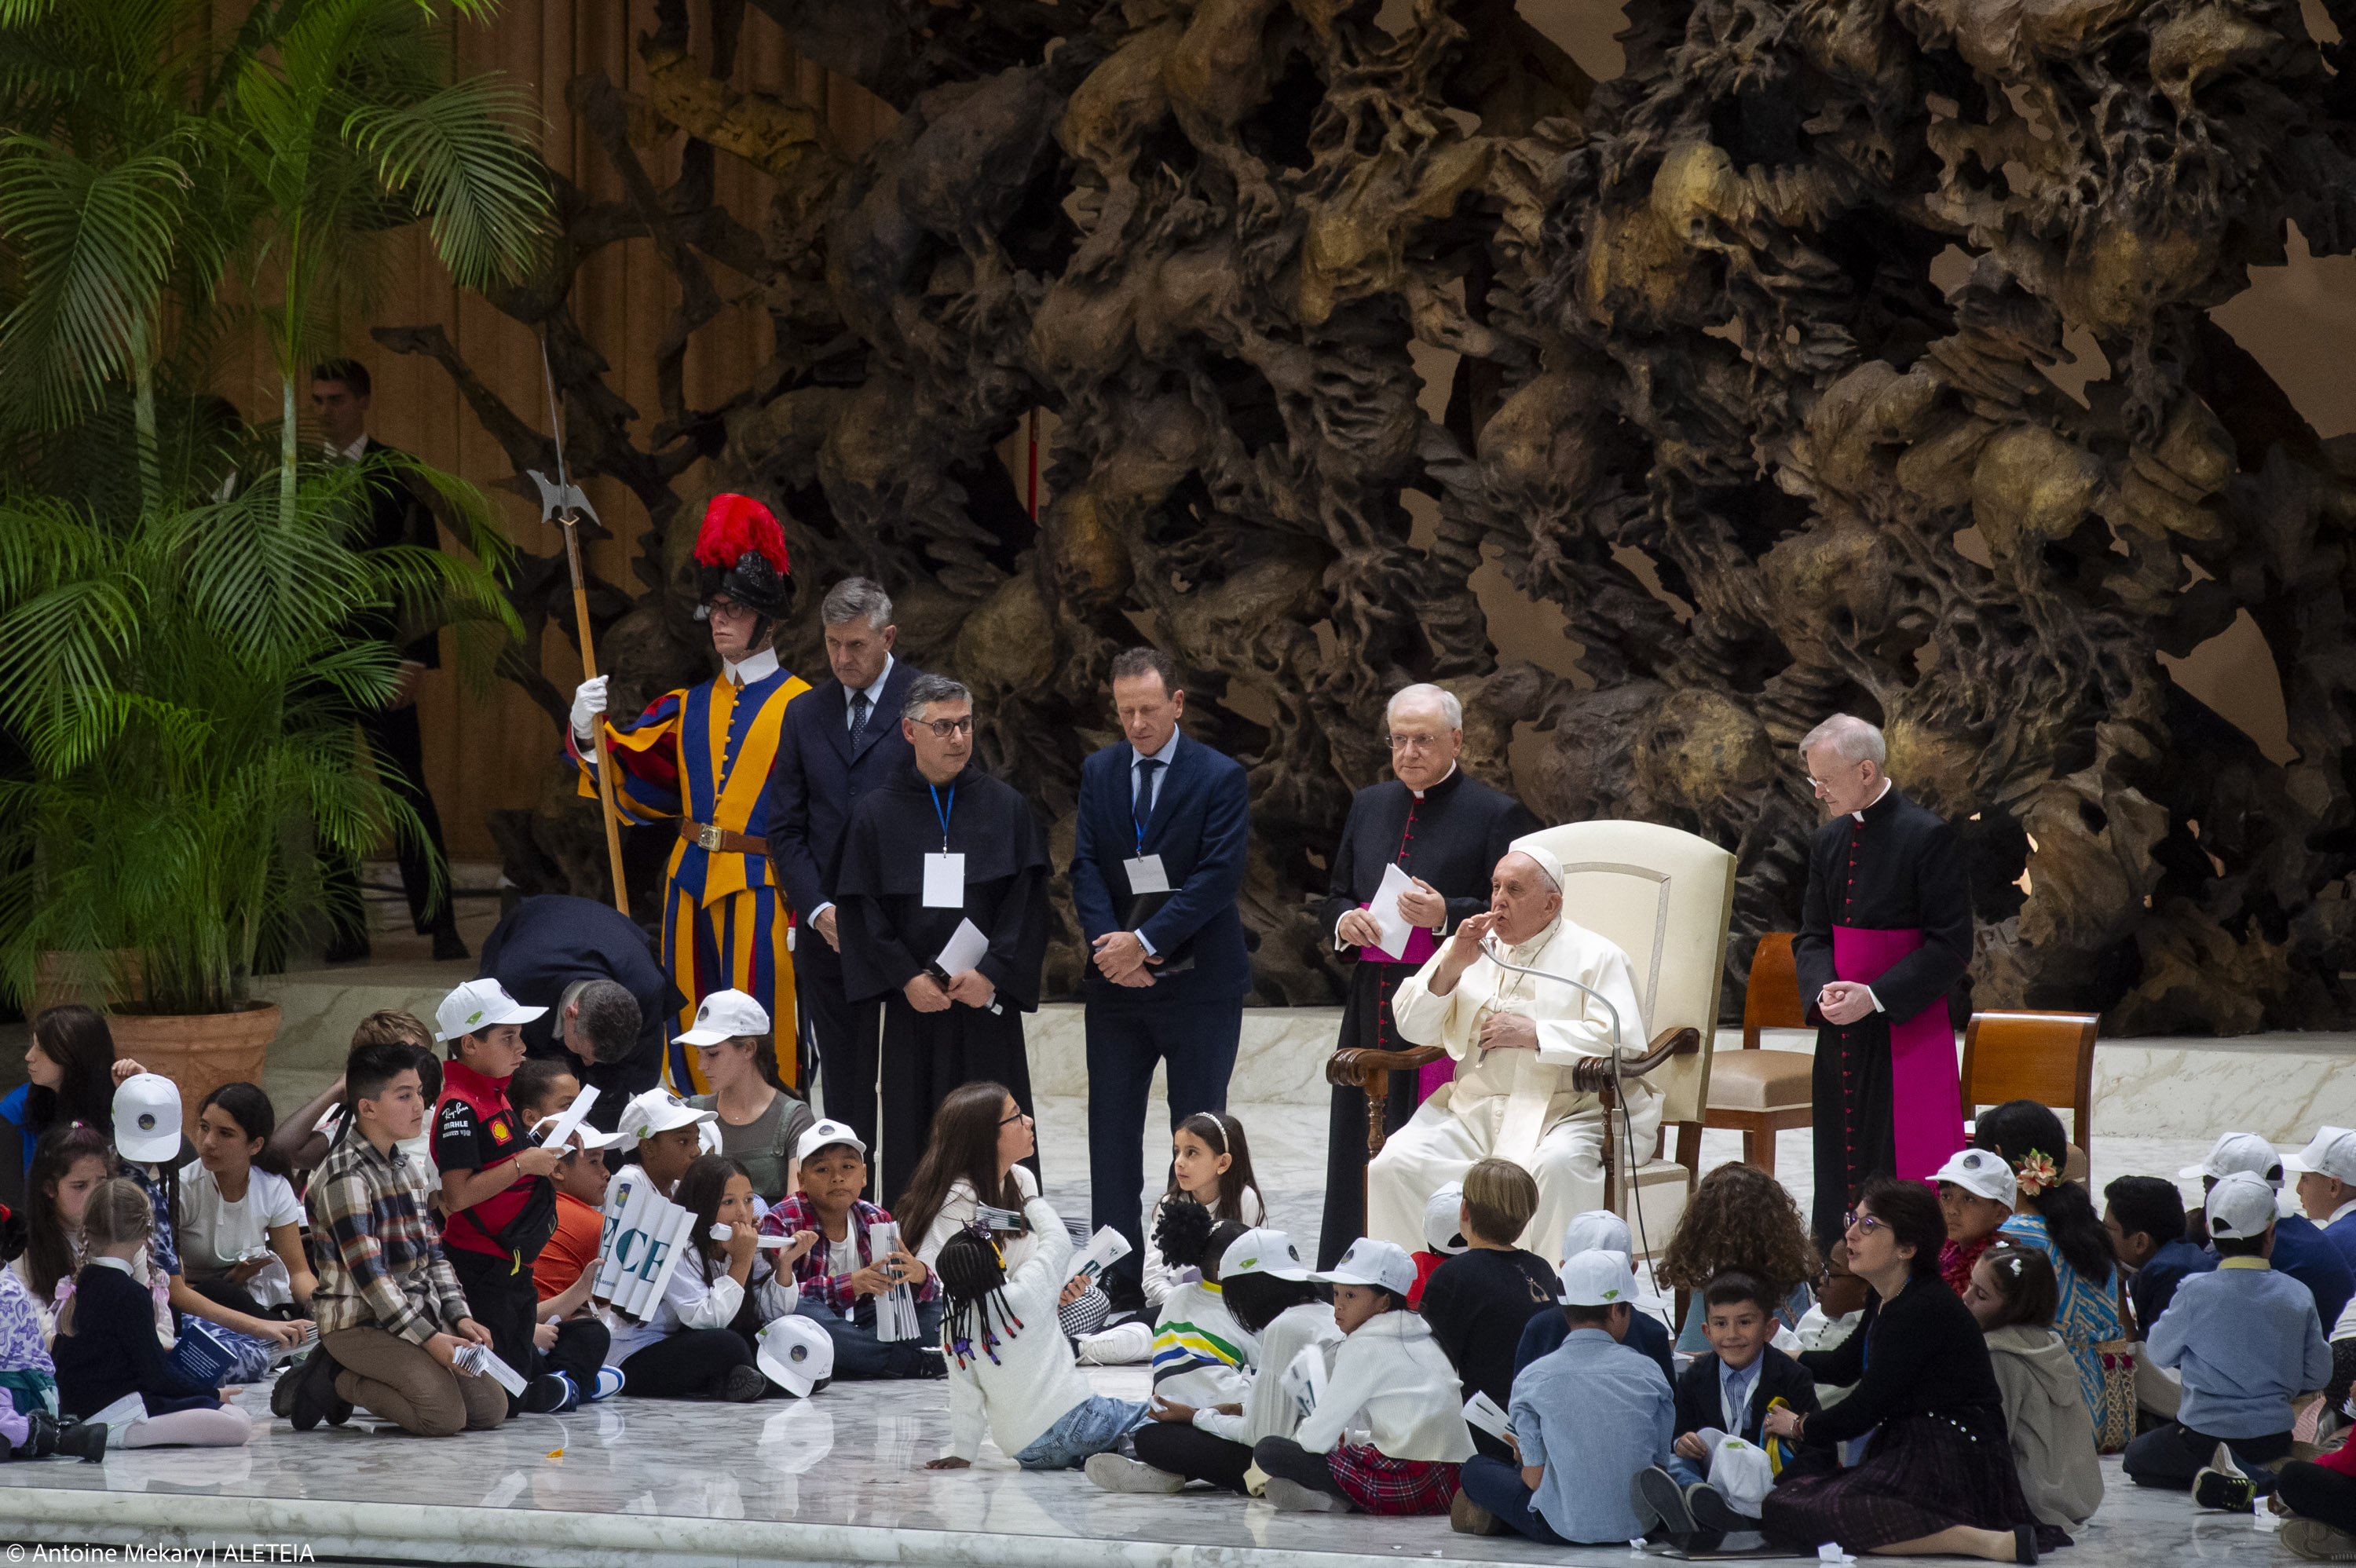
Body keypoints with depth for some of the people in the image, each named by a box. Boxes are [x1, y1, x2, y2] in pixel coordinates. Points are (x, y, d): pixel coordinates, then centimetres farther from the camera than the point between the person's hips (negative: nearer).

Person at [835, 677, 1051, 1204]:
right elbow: (860, 907, 2)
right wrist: (907, 977, -9)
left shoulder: (1006, 807, 6)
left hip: (987, 1000, 0)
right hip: (912, 1003, 0)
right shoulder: (877, 814, 6)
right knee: (912, 1140, 0)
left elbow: (1028, 900, 1)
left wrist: (991, 973, -11)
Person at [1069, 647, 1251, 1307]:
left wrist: (1146, 942, -18)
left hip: (1199, 981, -4)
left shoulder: (1220, 778, -5)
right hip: (1116, 981, 4)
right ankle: (1120, 1274, 7)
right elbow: (1086, 866, 3)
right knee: (1112, 1126, 3)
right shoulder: (1099, 772, 9)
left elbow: (1219, 875, -13)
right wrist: (1109, 943, -14)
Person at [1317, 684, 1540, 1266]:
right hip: (1371, 1013, 6)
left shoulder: (1495, 815, -2)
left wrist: (1447, 915, -20)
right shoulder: (1369, 805, 17)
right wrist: (1344, 922, 1)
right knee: (1359, 1149, 7)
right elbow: (1336, 896, 24)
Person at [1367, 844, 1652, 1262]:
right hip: (1471, 1112, 4)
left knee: (1556, 1166, -38)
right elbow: (1413, 1027, 15)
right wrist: (1451, 967, -1)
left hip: (1566, 1113, -4)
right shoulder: (1471, 948, 20)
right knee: (1393, 1167, -21)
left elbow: (1625, 1040, -9)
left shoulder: (1596, 957, 6)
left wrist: (1532, 1033, -12)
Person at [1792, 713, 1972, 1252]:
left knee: (1908, 1172, -8)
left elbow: (1950, 946, -12)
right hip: (1842, 1033, 7)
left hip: (1907, 1032, -7)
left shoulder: (1929, 837, -11)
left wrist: (1875, 997, -18)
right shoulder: (1829, 841, 10)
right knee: (1842, 1168, 8)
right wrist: (1824, 990, -7)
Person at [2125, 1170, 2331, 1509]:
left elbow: (2158, 1353, 0)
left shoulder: (2195, 1292, -15)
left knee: (2135, 1457, 25)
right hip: (2273, 1438, 2)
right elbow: (2318, 1374, 1)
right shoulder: (2298, 1296, -7)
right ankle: (2263, 1478, -6)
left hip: (2204, 1435, -2)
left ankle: (2211, 1478, -6)